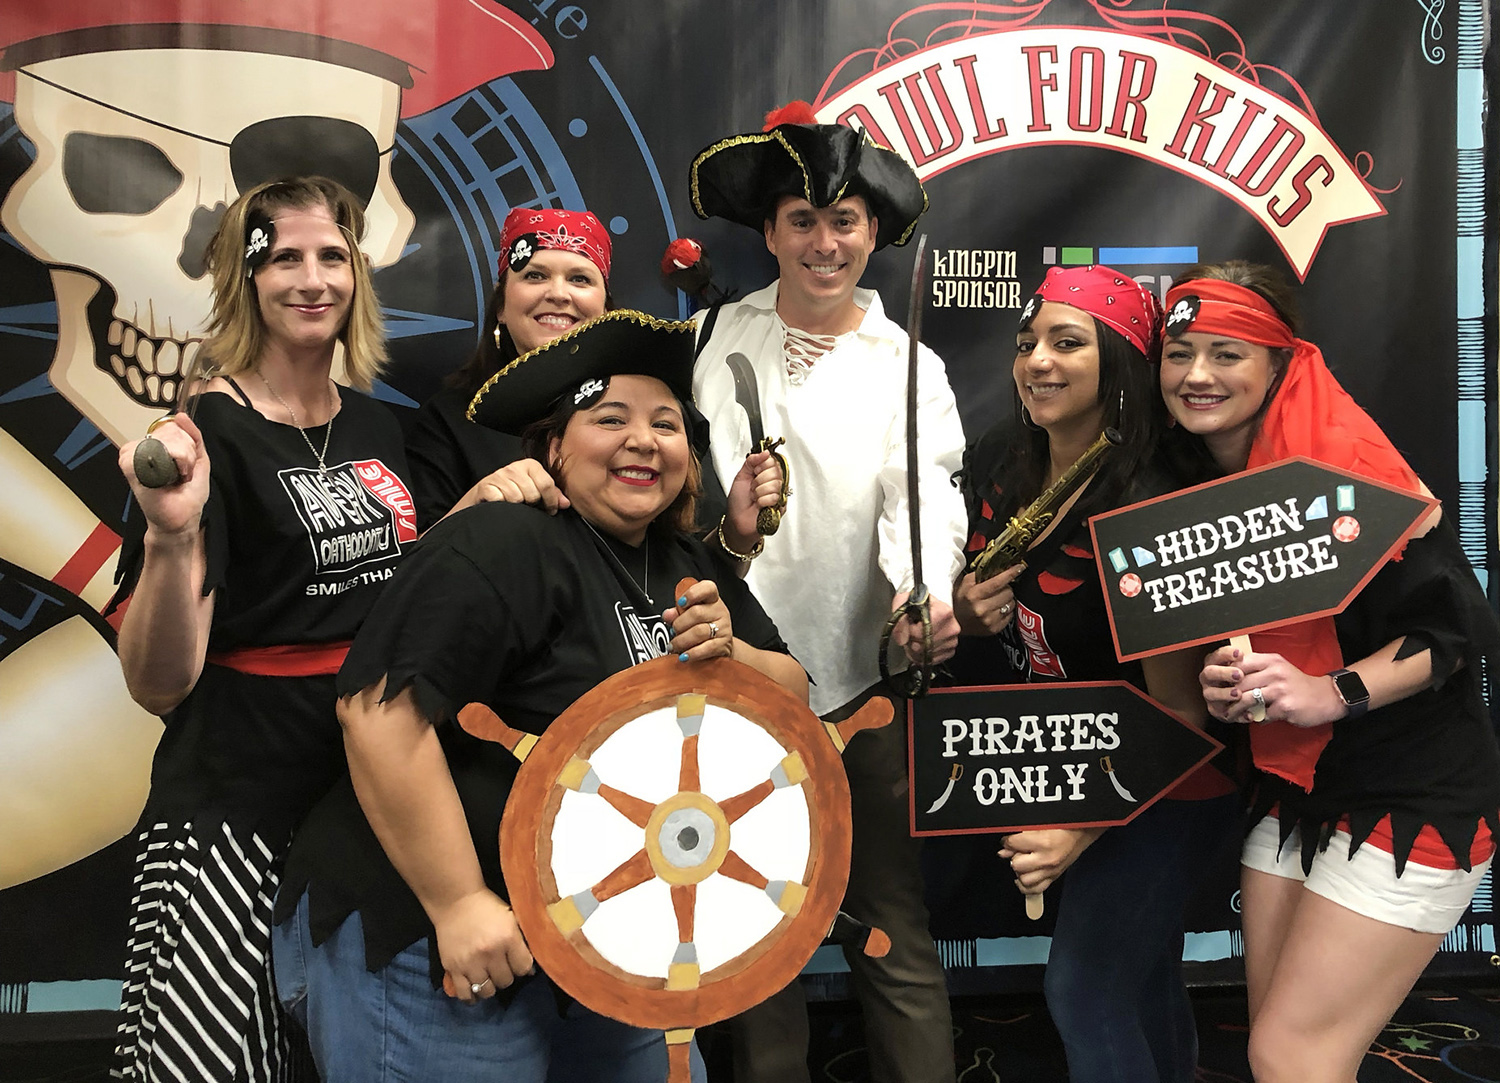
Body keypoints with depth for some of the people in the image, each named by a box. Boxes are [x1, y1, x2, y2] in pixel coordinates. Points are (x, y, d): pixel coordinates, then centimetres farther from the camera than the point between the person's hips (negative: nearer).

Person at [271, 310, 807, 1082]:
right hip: (425, 939, -8)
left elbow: (795, 699, 10)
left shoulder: (690, 569, 8)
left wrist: (729, 656, -11)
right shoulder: (506, 547, -18)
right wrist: (459, 904, -25)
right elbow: (380, 709, -26)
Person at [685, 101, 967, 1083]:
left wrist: (926, 593, -29)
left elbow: (923, 493, -10)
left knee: (894, 918, 4)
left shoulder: (909, 367, 5)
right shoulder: (710, 339, 8)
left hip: (858, 681, -1)